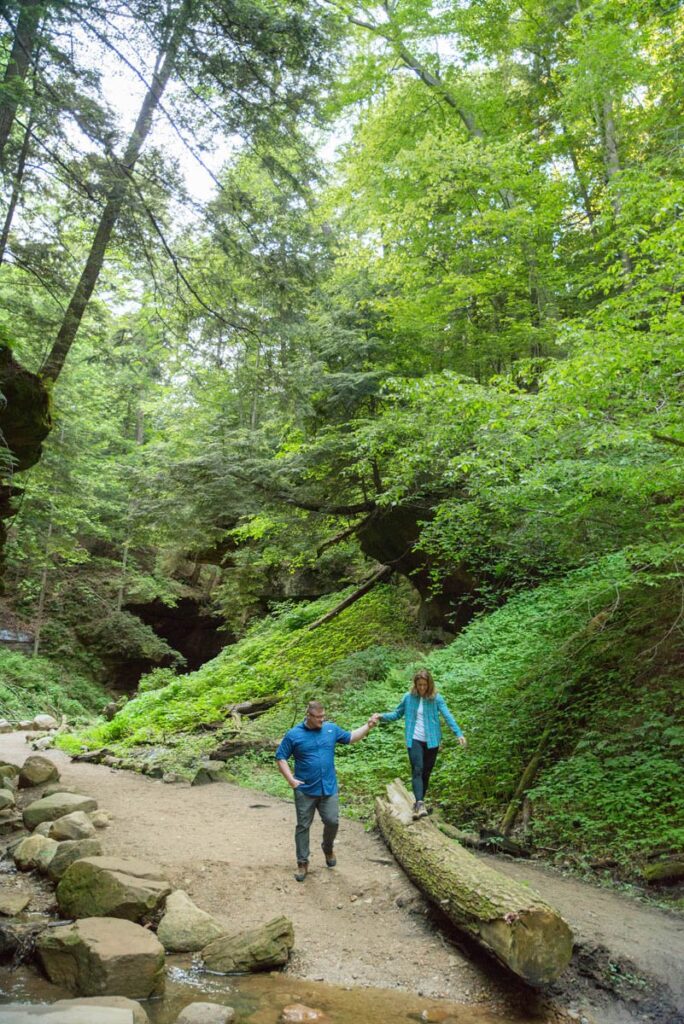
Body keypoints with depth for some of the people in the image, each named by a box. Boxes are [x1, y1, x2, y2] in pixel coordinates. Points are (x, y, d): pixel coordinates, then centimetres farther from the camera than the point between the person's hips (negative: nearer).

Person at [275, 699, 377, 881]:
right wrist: (291, 779, -14)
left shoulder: (331, 729, 1)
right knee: (303, 826, 6)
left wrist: (368, 726, -3)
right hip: (305, 790, -2)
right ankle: (302, 863, 21)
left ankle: (328, 848, 34)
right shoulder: (293, 734, -9)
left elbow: (350, 737, 12)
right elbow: (280, 758, -4)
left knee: (332, 821, 3)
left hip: (329, 788, 2)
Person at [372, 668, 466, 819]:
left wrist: (459, 734, -24)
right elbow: (396, 714, 7)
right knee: (417, 770, -15)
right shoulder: (408, 697, -2)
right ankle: (420, 804, -22)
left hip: (431, 741, 1)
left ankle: (419, 802, 23)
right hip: (414, 740, -1)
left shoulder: (436, 698, -6)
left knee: (426, 773, 9)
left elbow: (447, 716, -13)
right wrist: (382, 716, -10)